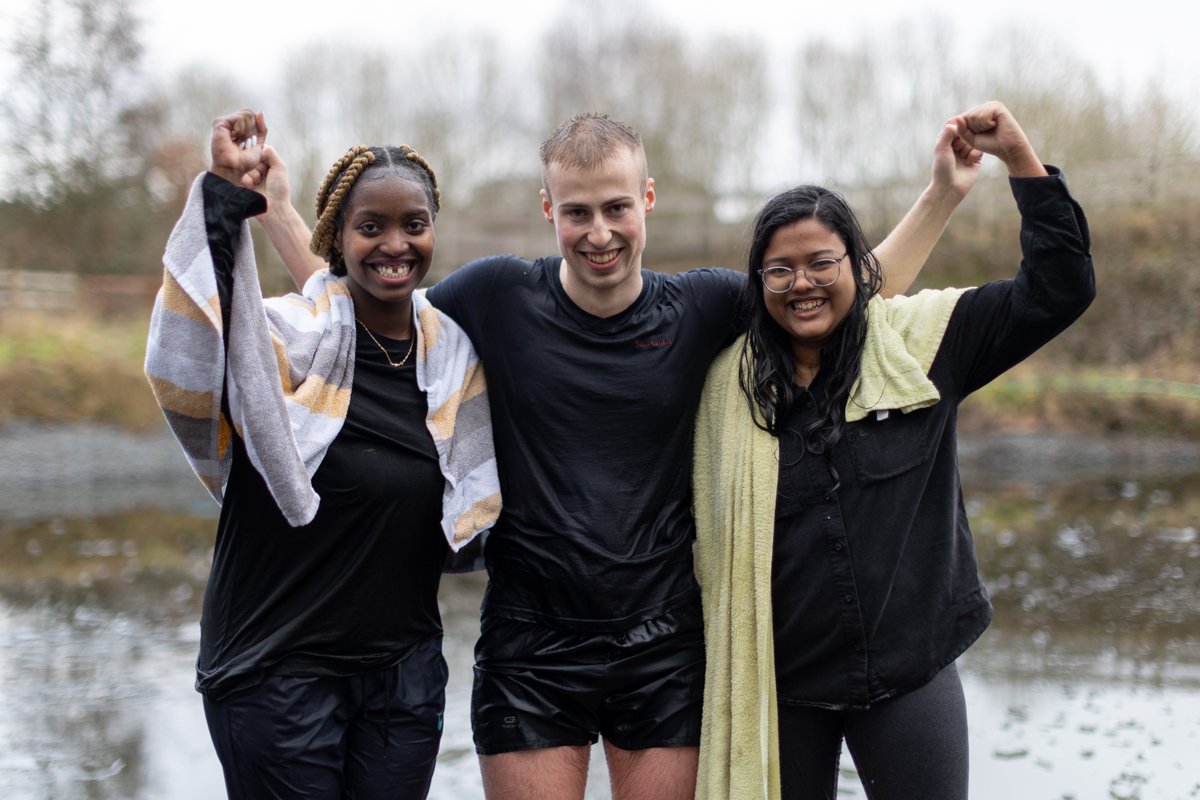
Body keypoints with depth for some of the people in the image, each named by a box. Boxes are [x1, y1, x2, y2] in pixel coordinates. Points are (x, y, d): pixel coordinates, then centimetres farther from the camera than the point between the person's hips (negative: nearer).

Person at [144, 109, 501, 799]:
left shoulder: (454, 354, 6)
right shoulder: (293, 336, -11)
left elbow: (467, 517, 20)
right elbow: (184, 369, -32)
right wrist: (225, 198, -33)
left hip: (406, 668, 5)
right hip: (279, 664, -5)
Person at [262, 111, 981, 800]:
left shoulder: (703, 308, 0)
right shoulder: (499, 297, -3)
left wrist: (943, 195, 0)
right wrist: (275, 205, 1)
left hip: (664, 647, 1)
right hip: (531, 647, -1)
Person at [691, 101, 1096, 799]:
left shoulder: (921, 340, -1)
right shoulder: (732, 382, 1)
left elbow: (1059, 289, -4)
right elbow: (710, 531, 8)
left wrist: (1019, 157, -11)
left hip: (910, 678, -1)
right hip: (778, 684, 1)